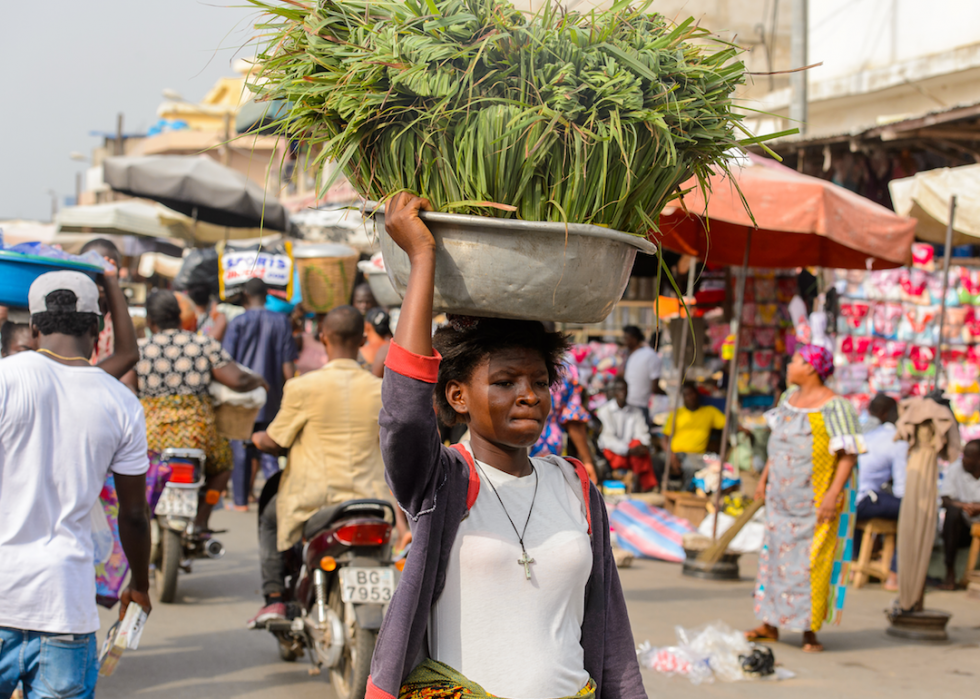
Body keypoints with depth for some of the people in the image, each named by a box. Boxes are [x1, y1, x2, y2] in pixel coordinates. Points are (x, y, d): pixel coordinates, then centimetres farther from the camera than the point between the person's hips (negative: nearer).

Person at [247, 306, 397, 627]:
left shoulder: (303, 387, -11)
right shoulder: (380, 390, -2)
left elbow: (274, 442, -4)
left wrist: (257, 439, 20)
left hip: (315, 497, -2)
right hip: (369, 496, 2)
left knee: (269, 518, 28)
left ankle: (274, 597, 16)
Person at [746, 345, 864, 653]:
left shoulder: (835, 407, -14)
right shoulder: (790, 397, 10)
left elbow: (850, 454, -16)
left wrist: (833, 494, -23)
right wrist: (765, 477, 17)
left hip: (816, 498, -8)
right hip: (783, 494, 8)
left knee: (812, 561, -4)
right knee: (776, 552, 9)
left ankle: (809, 630, 3)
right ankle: (770, 625, 16)